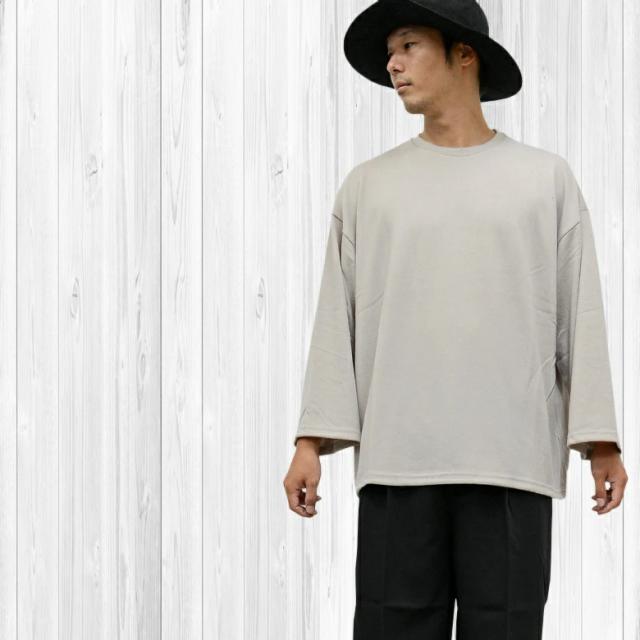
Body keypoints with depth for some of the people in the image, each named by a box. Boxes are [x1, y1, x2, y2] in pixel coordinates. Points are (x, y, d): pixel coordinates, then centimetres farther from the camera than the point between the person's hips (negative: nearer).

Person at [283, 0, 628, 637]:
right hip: (396, 459, 1)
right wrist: (311, 441, 1)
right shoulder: (368, 185, 13)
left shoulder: (546, 179, 9)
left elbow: (580, 320, 6)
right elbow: (337, 322, 9)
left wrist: (601, 441, 0)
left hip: (512, 460, -1)